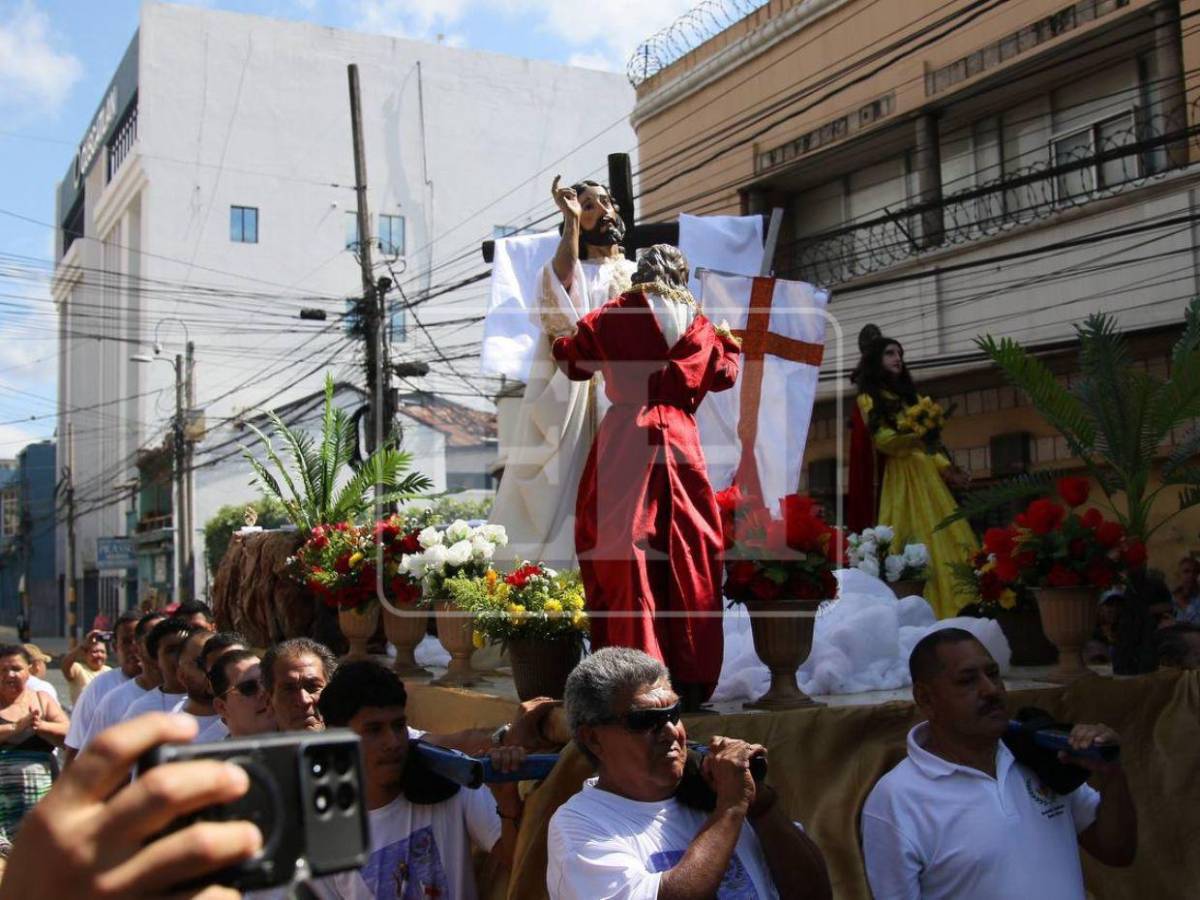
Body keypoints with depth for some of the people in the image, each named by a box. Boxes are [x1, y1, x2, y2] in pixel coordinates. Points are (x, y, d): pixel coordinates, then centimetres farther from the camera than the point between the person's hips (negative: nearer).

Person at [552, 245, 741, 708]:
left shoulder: (613, 316, 5)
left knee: (623, 552, -2)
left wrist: (559, 339, 32)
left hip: (626, 437, -2)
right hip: (681, 440, 3)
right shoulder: (699, 324, 13)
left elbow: (574, 360, 11)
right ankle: (692, 677, 9)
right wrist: (728, 344, 43)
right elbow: (723, 374, 23)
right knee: (689, 556, 7)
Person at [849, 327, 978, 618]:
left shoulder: (911, 395, 24)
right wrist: (915, 434, -30)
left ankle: (954, 611, -4)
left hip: (928, 473, 7)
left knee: (946, 537, -3)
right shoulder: (869, 399, 2)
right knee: (917, 544, -14)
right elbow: (882, 440, -13)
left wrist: (946, 468, 8)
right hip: (901, 476, -7)